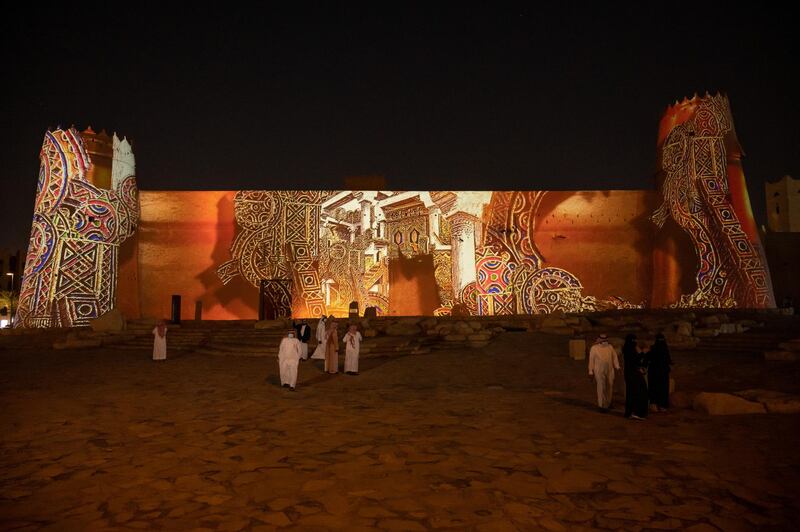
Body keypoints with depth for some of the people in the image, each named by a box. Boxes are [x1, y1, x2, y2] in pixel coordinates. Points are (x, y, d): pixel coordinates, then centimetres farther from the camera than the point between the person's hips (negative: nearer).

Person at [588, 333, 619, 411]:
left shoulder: (610, 347, 7)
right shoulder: (594, 348, -2)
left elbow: (614, 357, 7)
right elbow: (591, 360, 0)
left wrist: (617, 366, -3)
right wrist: (591, 371, 1)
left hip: (610, 370, 4)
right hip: (599, 371, -4)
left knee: (610, 386, 11)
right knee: (601, 387, -6)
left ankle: (608, 402, 30)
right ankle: (602, 405, 2)